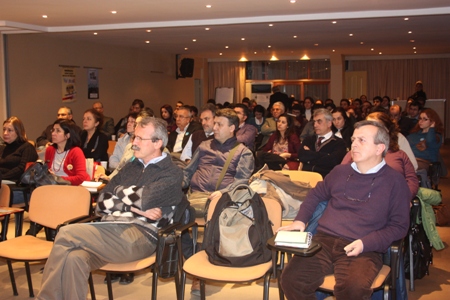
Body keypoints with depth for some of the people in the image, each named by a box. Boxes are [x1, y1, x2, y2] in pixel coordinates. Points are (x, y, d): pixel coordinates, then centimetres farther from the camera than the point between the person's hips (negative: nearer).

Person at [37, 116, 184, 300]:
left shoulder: (172, 174, 3)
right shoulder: (131, 167, 22)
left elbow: (143, 200, -15)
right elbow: (102, 202, 12)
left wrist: (120, 191, 6)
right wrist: (133, 207, -5)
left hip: (141, 235, -5)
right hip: (110, 230, 5)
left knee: (67, 235, -22)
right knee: (74, 258, -28)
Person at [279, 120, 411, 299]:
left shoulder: (395, 182, 4)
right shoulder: (340, 172, 17)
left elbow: (399, 226, 1)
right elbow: (316, 194, 31)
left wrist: (365, 243, -13)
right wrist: (300, 220, 14)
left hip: (363, 250, -3)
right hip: (324, 241, 4)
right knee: (291, 279, -22)